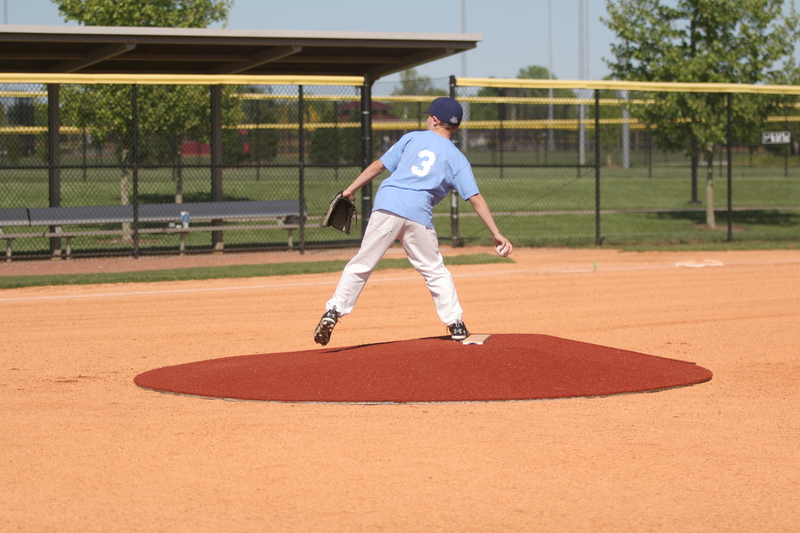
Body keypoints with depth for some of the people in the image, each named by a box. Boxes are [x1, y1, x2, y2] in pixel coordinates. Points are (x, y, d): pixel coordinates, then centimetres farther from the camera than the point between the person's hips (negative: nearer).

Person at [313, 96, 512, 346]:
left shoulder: (412, 138, 17)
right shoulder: (457, 159, 14)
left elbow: (379, 165, 12)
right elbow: (475, 198, 6)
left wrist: (351, 190, 17)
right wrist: (496, 233, 6)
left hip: (387, 204, 0)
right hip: (419, 213, 0)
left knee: (361, 264, 3)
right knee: (435, 270, 14)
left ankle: (333, 312, -6)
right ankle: (455, 323, 10)